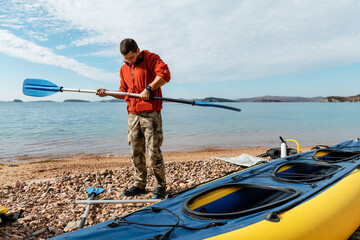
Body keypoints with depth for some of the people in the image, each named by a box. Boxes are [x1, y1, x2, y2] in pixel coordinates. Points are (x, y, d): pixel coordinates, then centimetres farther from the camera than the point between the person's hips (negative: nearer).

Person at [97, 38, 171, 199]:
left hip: (150, 113, -6)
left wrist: (148, 88, -20)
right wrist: (108, 93, 7)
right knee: (136, 152, 9)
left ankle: (160, 186, 10)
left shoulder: (150, 58, -2)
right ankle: (139, 185, 21)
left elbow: (164, 74, -17)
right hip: (133, 115, 7)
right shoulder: (124, 69, 17)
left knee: (153, 151, -5)